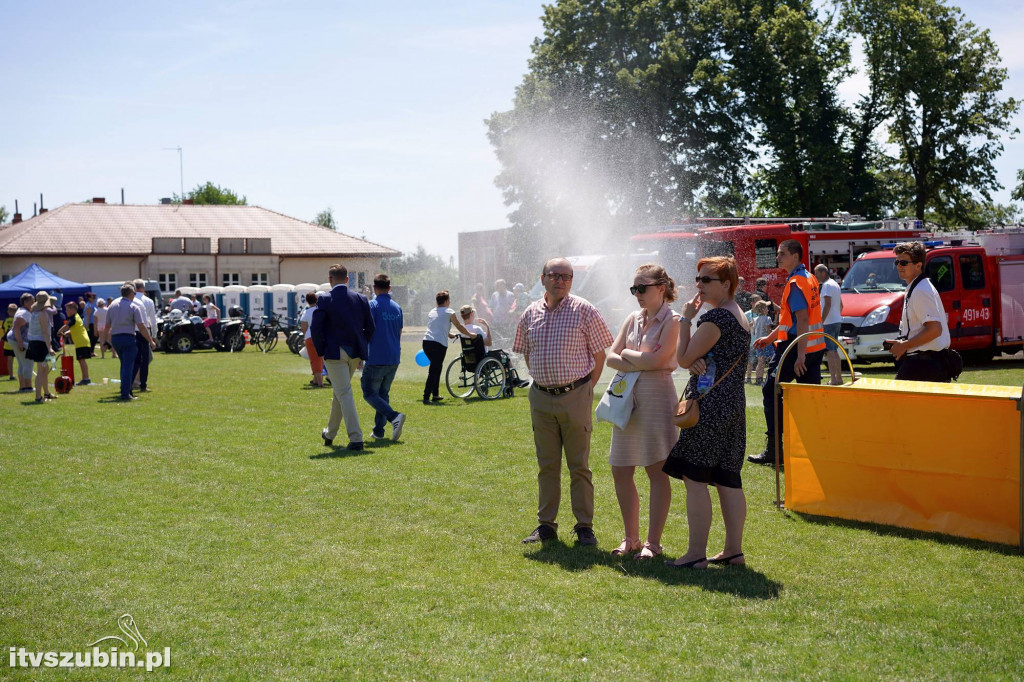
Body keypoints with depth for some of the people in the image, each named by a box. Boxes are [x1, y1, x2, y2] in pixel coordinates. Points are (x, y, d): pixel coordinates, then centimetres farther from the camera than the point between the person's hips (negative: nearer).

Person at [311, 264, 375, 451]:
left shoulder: (324, 299, -8)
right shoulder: (360, 299, 3)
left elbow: (315, 328, -11)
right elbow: (369, 328, 7)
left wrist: (321, 352, 0)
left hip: (334, 352, -5)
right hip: (354, 353, 5)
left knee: (344, 393, -5)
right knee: (339, 391, 20)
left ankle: (356, 439, -13)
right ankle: (330, 434, 33)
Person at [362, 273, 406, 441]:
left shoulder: (372, 306, -9)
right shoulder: (397, 308, 11)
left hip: (376, 359, -6)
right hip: (394, 359, 6)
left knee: (369, 393, 0)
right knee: (383, 393, 15)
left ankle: (394, 416, -22)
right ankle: (379, 431, 12)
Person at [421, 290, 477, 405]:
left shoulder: (432, 312, 21)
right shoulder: (449, 312, 2)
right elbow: (460, 327, 9)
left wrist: (449, 334, 51)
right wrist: (470, 334, 25)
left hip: (426, 342, 7)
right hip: (439, 344, -7)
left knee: (437, 367, 22)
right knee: (434, 371, -6)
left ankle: (435, 394, 26)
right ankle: (426, 397, -12)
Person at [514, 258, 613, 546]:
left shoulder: (583, 311, -4)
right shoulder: (530, 314, 7)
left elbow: (599, 353, -1)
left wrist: (586, 388, -3)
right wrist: (543, 382, 11)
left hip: (575, 395, -4)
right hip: (541, 398, 4)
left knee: (579, 466, 2)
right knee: (546, 465, 11)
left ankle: (584, 527, 9)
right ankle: (546, 525, 19)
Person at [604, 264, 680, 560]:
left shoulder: (671, 321, -6)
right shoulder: (632, 319, 14)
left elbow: (656, 359, -17)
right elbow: (611, 358, 8)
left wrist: (627, 353, -2)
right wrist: (638, 364, -9)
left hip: (657, 394, -7)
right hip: (627, 396, 7)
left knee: (657, 469, -3)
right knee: (620, 471, 8)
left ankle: (653, 542, 4)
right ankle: (631, 539, 20)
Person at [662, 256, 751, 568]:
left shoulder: (717, 317, -15)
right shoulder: (740, 316, 17)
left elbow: (683, 358, -12)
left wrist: (686, 319, -3)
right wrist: (698, 361, -2)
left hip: (710, 402, -10)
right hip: (733, 402, 10)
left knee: (695, 476, -6)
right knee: (727, 478, 11)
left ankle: (696, 553, -5)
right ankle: (734, 550, 14)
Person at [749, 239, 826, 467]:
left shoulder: (795, 283, -15)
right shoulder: (810, 279, 16)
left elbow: (802, 320, -21)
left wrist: (800, 355, -24)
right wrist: (770, 337, 25)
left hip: (797, 346, -9)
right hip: (816, 346, 9)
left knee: (771, 390, 0)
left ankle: (774, 449, 0)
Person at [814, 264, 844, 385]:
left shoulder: (827, 285, -11)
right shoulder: (835, 284, 19)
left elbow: (827, 304, -20)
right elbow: (841, 305, 24)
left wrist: (821, 321, -21)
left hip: (829, 322, -10)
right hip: (837, 321, 10)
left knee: (830, 351, -11)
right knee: (835, 350, 16)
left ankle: (833, 379, -16)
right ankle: (839, 378, 20)